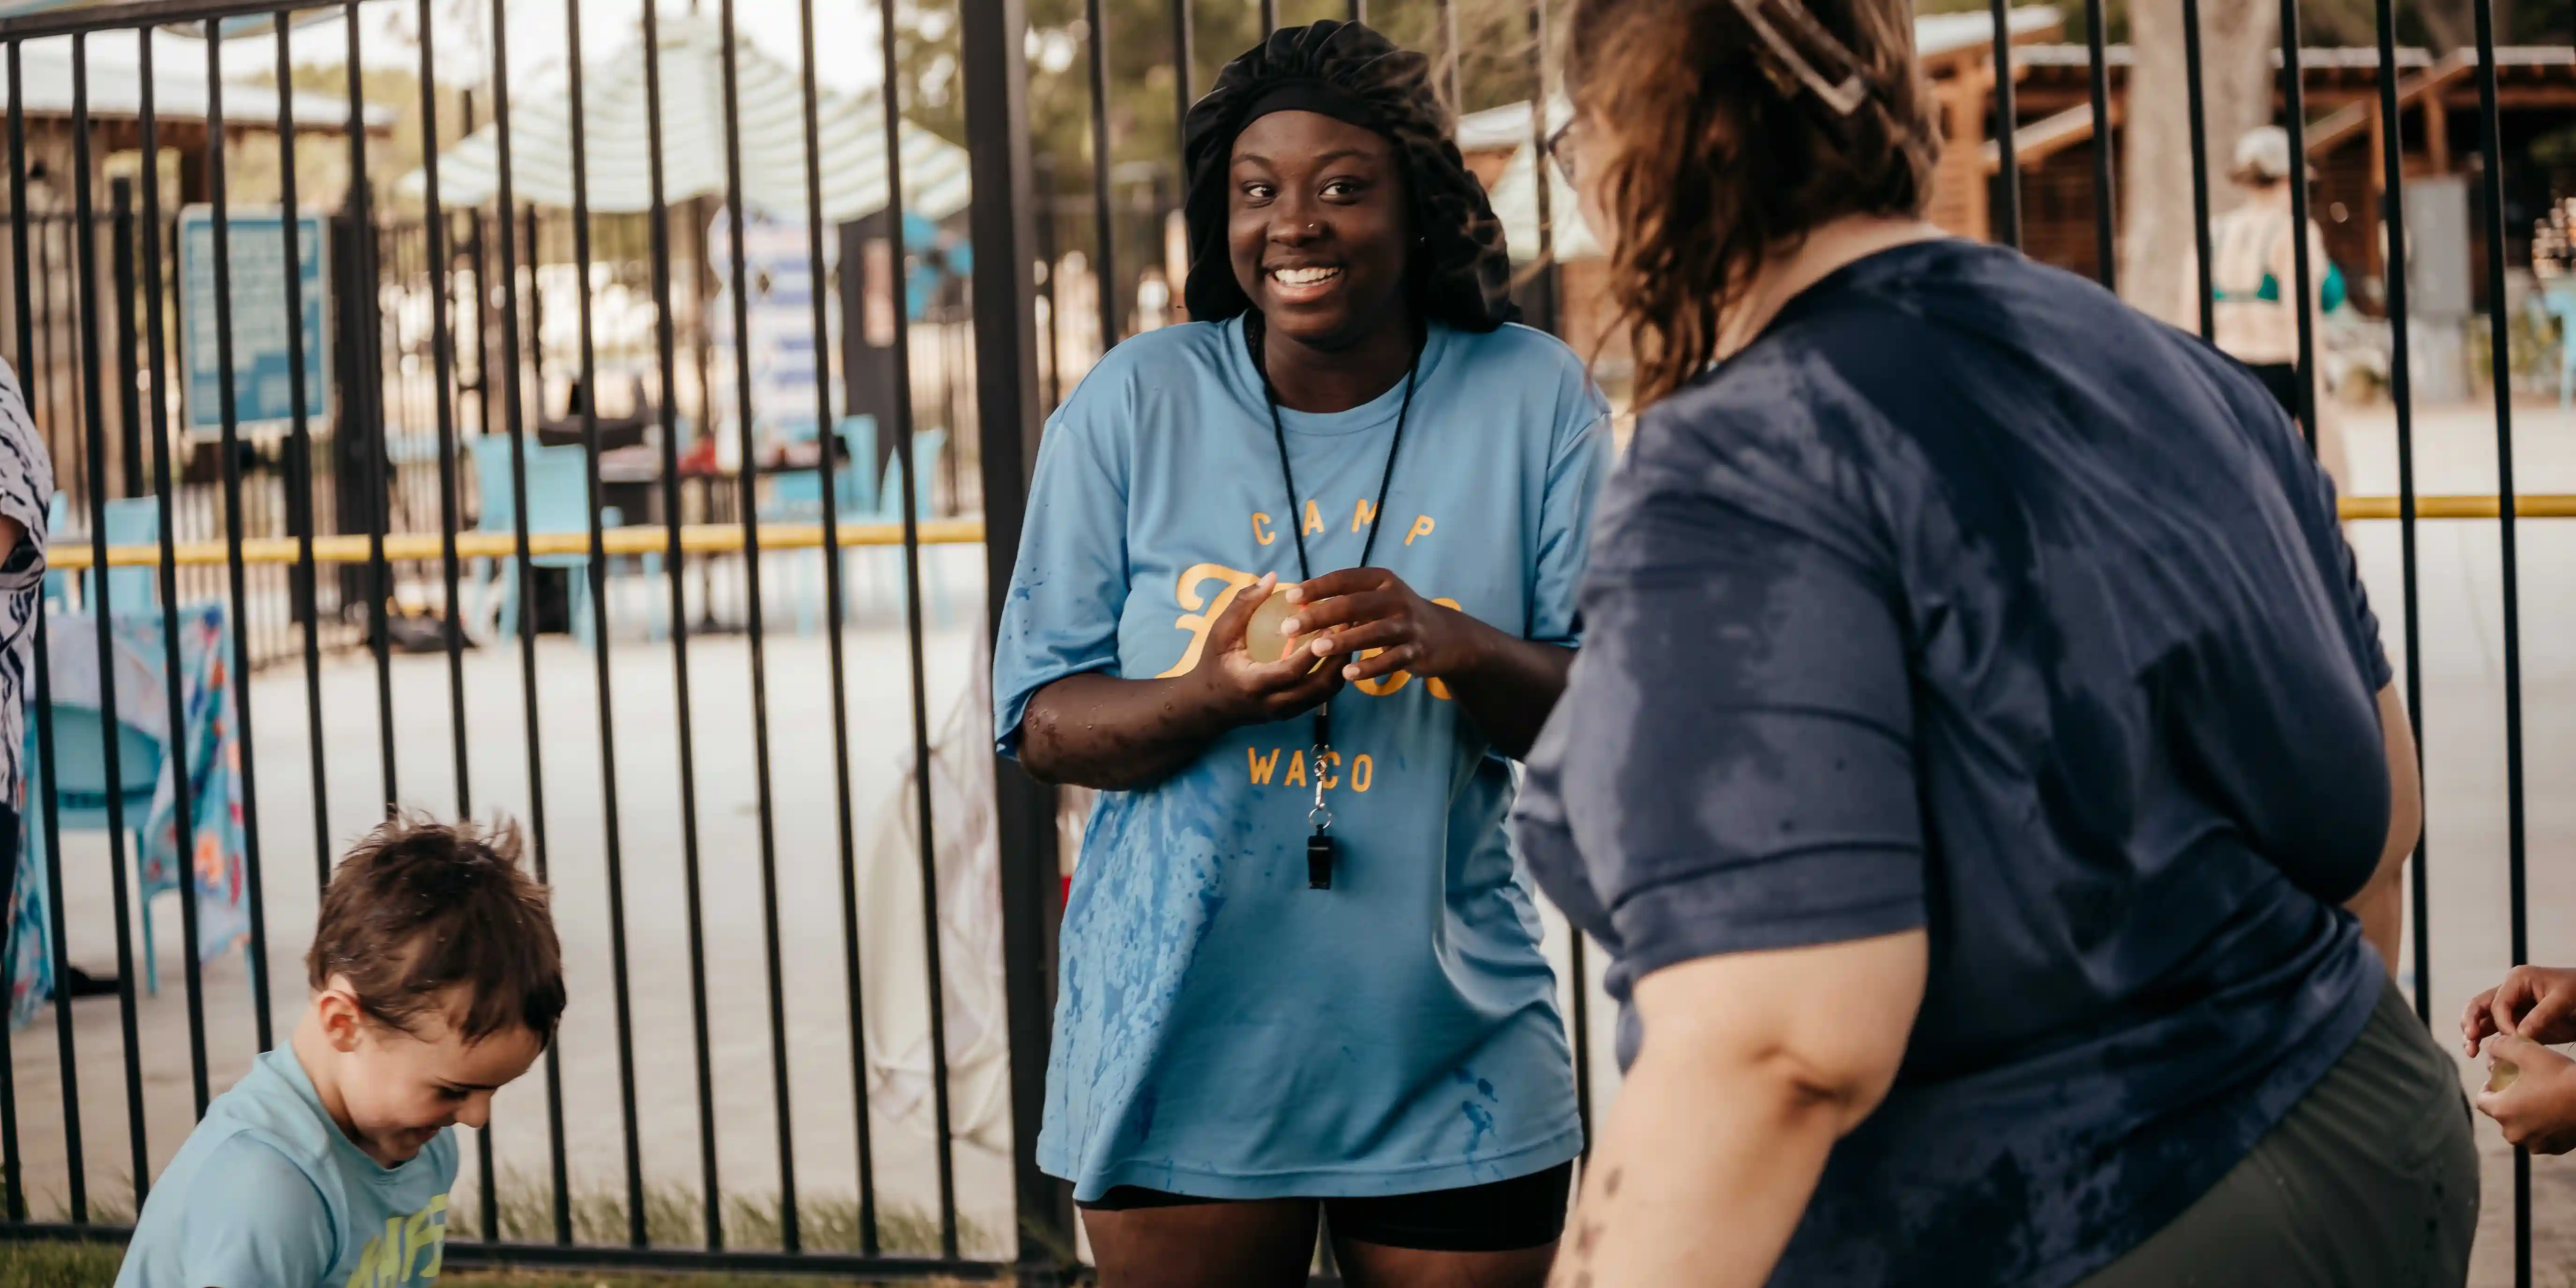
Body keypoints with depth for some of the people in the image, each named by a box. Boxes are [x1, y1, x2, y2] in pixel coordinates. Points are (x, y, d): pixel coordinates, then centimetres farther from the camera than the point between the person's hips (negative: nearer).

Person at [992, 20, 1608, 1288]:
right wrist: (1219, 694, -21)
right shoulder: (1136, 403, -1)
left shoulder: (1531, 401, -2)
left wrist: (1448, 643, -24)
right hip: (1182, 1043, 0)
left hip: (1450, 1064, 0)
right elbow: (1040, 722, -1)